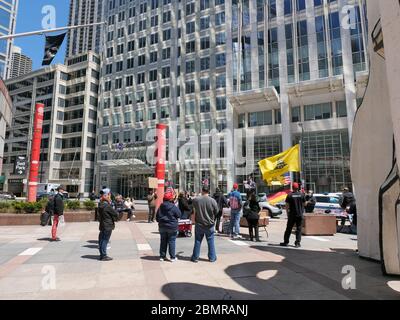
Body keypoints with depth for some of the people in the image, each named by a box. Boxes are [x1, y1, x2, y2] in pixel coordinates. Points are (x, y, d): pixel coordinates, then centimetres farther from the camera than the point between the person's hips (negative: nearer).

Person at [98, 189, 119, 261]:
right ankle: (104, 256, 3)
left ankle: (102, 255, 23)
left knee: (102, 240, 13)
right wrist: (115, 219, 6)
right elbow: (115, 214, -15)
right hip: (108, 226, -9)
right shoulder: (107, 206, -19)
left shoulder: (101, 205, 7)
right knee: (105, 240, -3)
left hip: (102, 225, 9)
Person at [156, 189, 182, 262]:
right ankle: (173, 257, 8)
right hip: (172, 227, -4)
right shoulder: (174, 207, -15)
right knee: (172, 242, 4)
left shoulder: (161, 207, 0)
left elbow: (157, 217, 6)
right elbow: (179, 215, -6)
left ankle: (162, 256, 20)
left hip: (162, 227, 4)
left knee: (163, 242, 14)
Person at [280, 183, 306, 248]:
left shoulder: (289, 195, -5)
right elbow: (305, 204, 6)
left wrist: (287, 213, 5)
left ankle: (286, 242, 12)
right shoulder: (302, 195, -2)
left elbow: (287, 205, -5)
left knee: (289, 229, 8)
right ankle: (297, 243, 5)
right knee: (299, 229, 7)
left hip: (292, 215, -1)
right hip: (300, 214, 1)